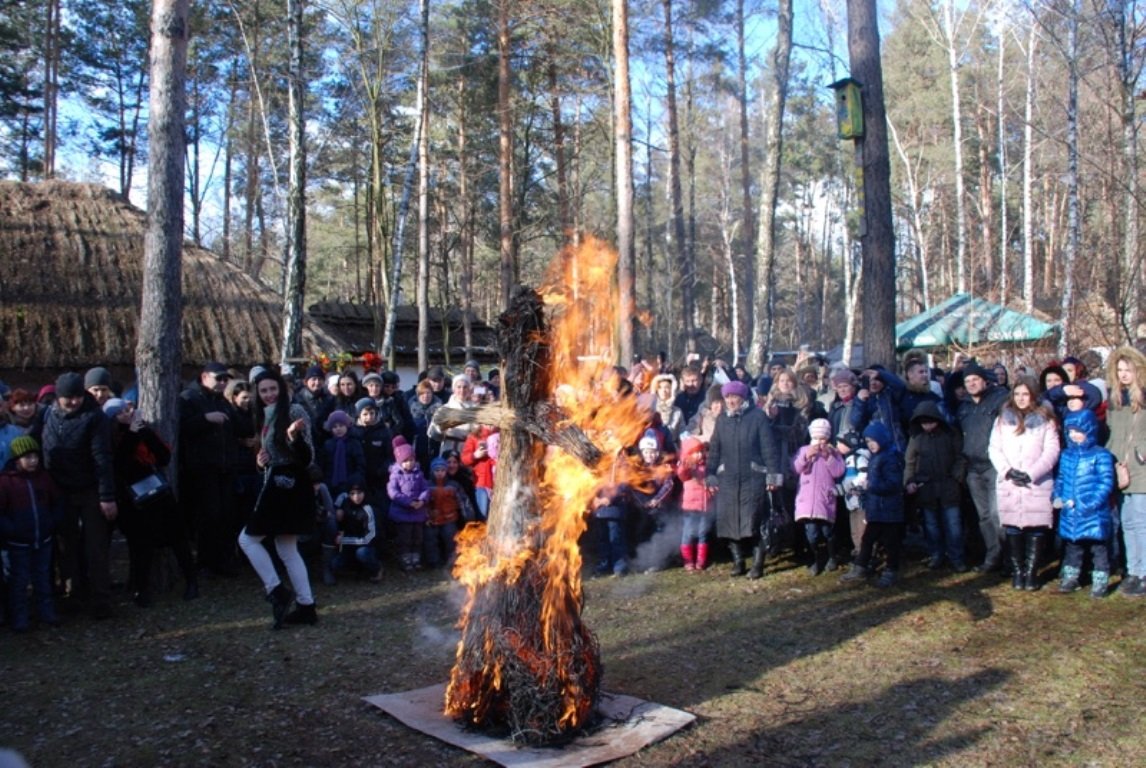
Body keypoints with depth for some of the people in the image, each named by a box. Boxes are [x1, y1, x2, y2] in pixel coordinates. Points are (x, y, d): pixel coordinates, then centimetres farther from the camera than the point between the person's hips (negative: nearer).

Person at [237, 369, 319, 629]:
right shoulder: (266, 417, 15)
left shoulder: (294, 410, -11)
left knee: (247, 539, -4)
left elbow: (307, 458, -16)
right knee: (287, 550, 10)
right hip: (276, 485, 9)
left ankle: (277, 592, 0)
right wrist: (262, 461, 3)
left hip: (289, 486, -9)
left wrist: (295, 436, -34)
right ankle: (306, 606, 13)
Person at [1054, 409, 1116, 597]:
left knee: (1098, 548, 4)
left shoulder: (1100, 455, -10)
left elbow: (1106, 484, -14)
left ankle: (1100, 581, 16)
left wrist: (1088, 504, -20)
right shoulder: (1067, 455, 10)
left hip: (1093, 515, -6)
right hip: (1070, 515, 6)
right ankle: (1070, 577, 31)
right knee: (1072, 546, 18)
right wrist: (1057, 497, 0)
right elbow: (1060, 479, 17)